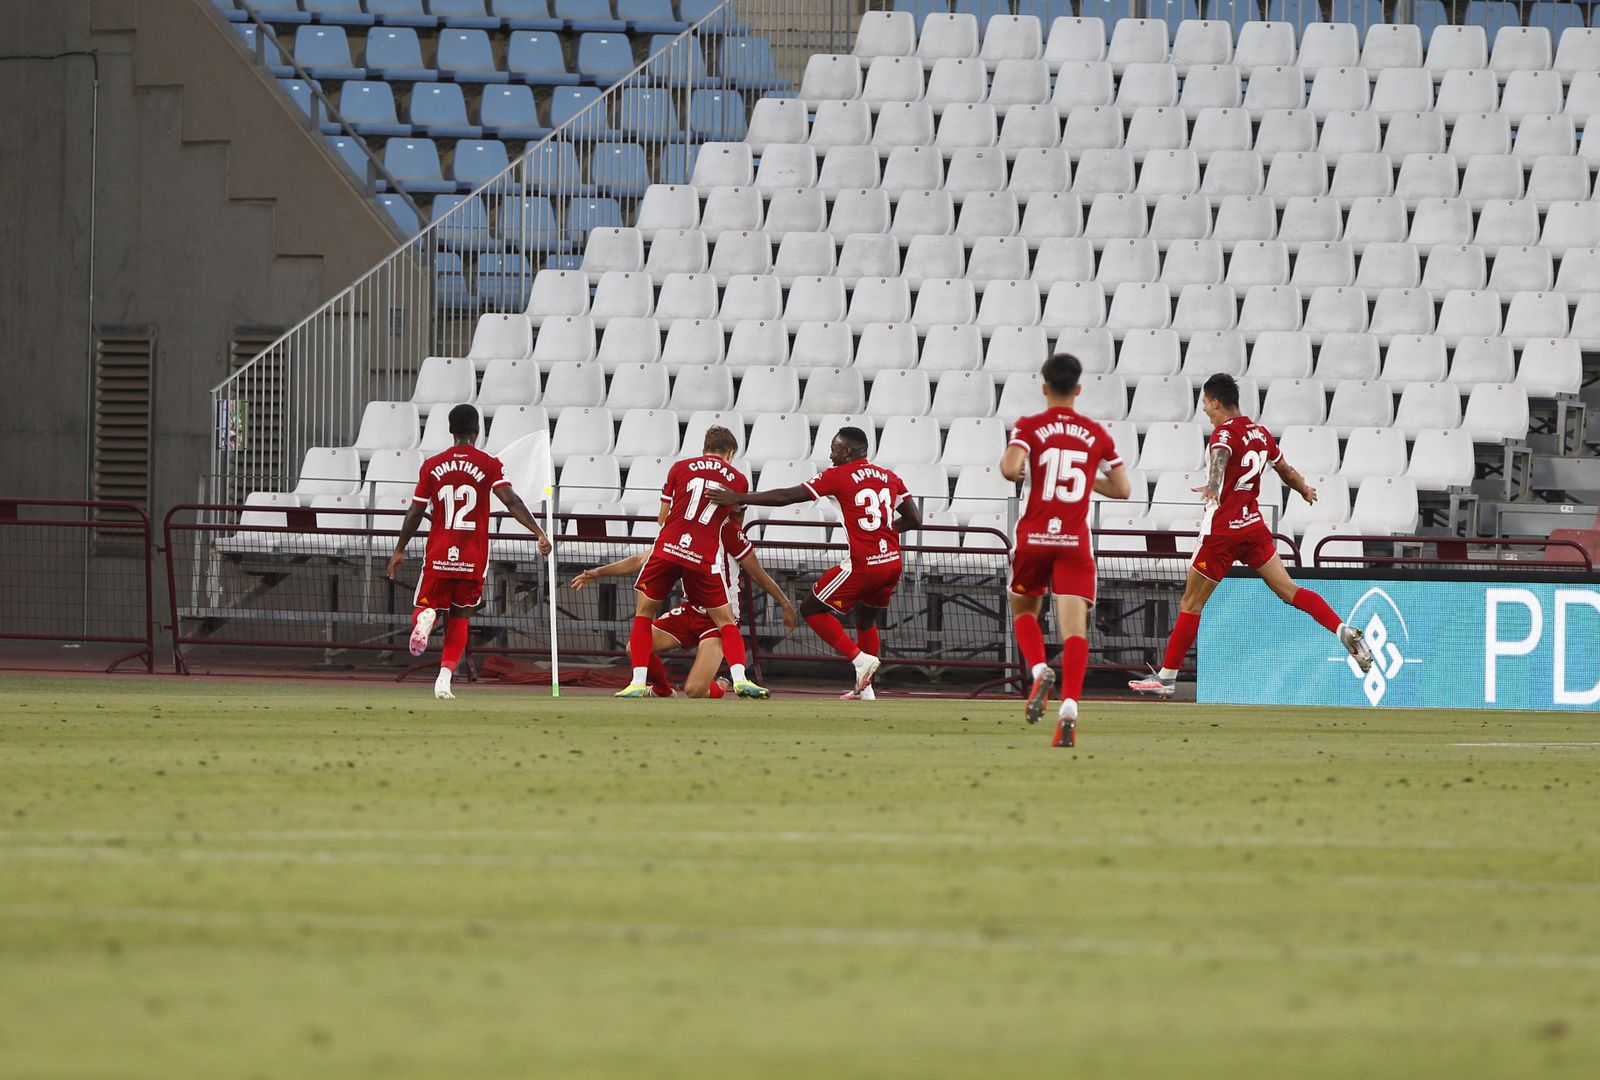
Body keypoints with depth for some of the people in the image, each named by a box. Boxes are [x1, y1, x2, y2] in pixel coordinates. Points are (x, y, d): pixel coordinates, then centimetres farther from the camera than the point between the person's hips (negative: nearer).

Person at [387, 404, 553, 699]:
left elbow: (415, 512, 5)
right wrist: (539, 533, -15)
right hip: (472, 558, 0)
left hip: (438, 555, 0)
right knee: (459, 619, 12)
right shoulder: (488, 464, -2)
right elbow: (511, 501, -14)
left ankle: (425, 618, -26)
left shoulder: (432, 466, 3)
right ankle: (445, 676, -1)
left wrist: (399, 550, 14)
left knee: (425, 607, 12)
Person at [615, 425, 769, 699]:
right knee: (726, 622, 11)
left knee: (643, 614, 15)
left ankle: (638, 683, 4)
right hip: (705, 558, 0)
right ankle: (740, 679, -9)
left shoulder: (680, 468, 13)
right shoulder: (738, 480, 12)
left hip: (667, 547, 0)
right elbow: (736, 525, 22)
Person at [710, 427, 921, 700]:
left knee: (811, 608, 7)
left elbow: (786, 497, -7)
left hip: (863, 564, -7)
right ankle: (865, 688, 21)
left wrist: (739, 499, -3)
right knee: (866, 619, 26)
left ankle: (860, 659, -4)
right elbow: (915, 520, 13)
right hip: (892, 562, 7)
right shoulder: (889, 477, 12)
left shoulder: (837, 476, -5)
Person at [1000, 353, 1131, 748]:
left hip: (1034, 537, -1)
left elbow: (1011, 469, -18)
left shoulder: (1029, 428, -1)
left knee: (1023, 610, 22)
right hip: (1075, 540, 1)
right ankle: (1069, 708, -25)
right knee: (1074, 625, -8)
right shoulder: (1096, 434, 7)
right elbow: (1121, 489, 11)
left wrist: (1007, 463, 5)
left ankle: (1040, 671, -6)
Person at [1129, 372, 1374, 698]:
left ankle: (1166, 677, 6)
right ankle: (1343, 630, -16)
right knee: (1288, 590, 5)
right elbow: (1286, 470, 26)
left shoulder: (1224, 434, -12)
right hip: (1254, 524, 7)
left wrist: (1213, 486, -56)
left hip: (1222, 531, -7)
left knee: (1191, 604, 2)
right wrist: (1305, 489, 47)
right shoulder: (1260, 433, 11)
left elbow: (1219, 459, -36)